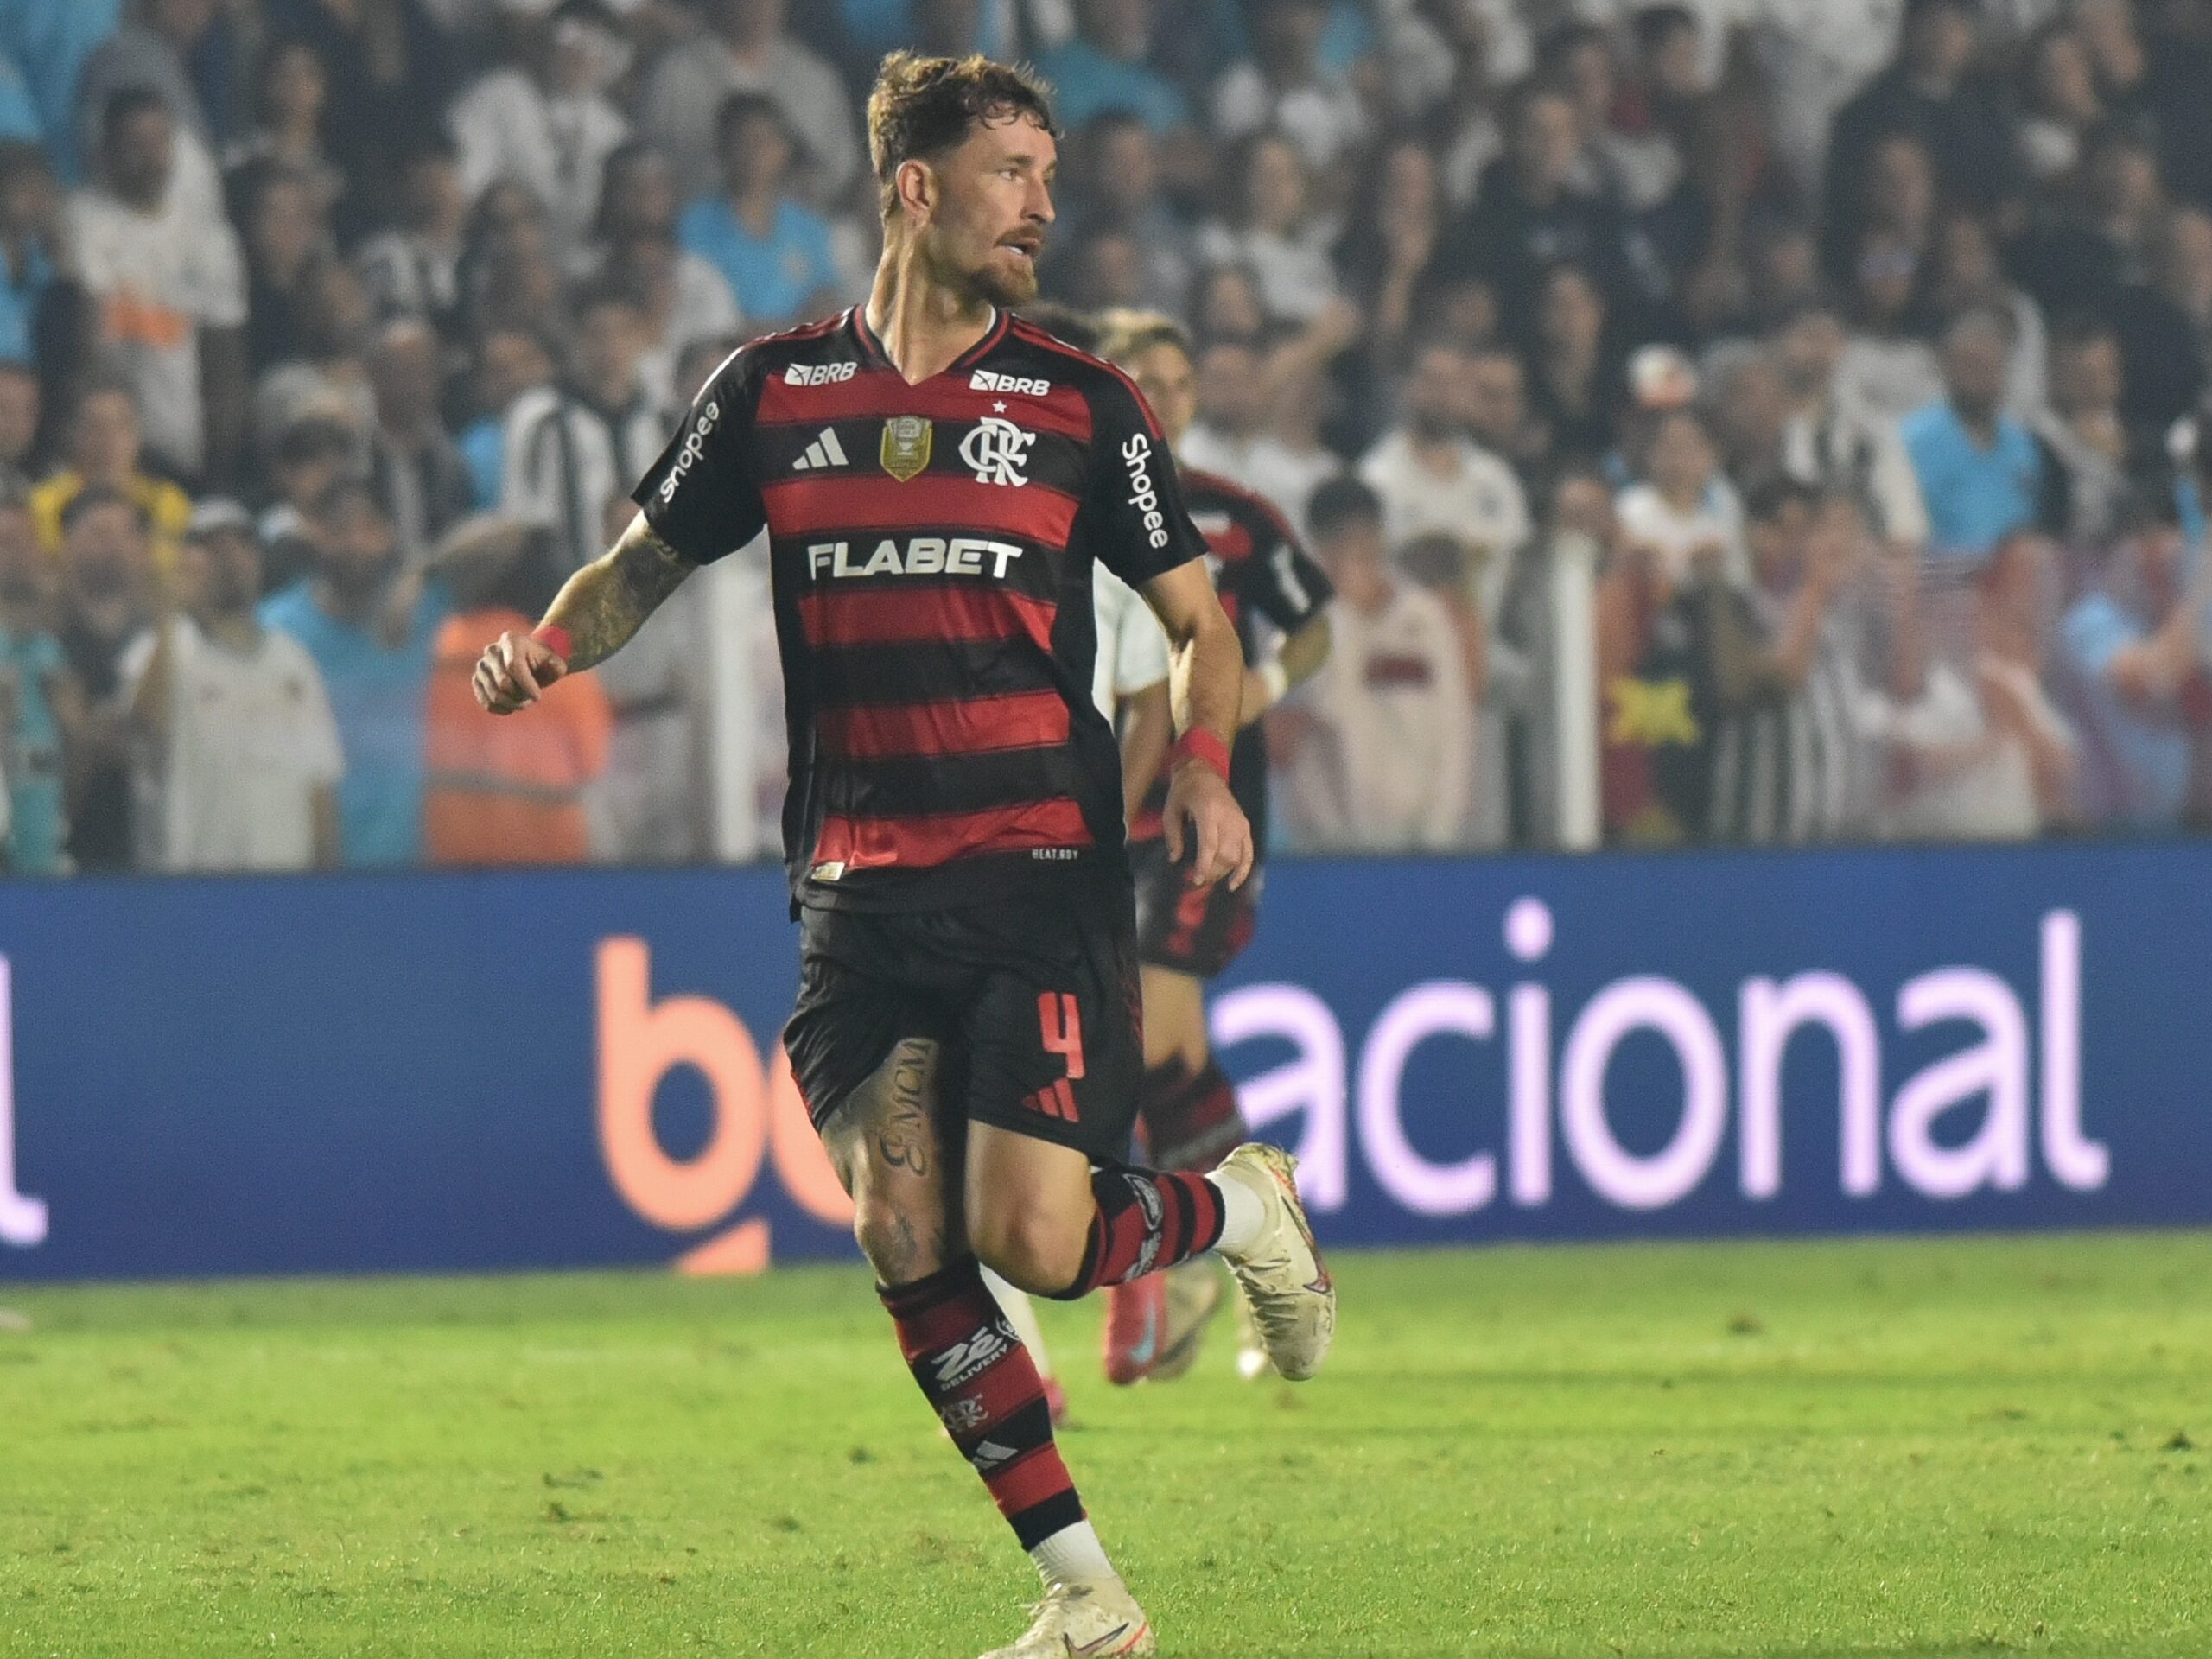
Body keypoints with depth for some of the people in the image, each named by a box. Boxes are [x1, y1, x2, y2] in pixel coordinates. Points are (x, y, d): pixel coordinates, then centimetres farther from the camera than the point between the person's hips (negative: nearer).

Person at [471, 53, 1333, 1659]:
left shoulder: (1077, 405, 3)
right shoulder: (776, 392, 6)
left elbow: (1199, 620, 8)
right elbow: (652, 560, 18)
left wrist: (1205, 768, -11)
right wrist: (550, 643, -3)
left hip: (1043, 876, -2)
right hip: (860, 892, 2)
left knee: (1027, 1241, -13)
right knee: (907, 1253, -7)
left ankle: (1239, 1206, 20)